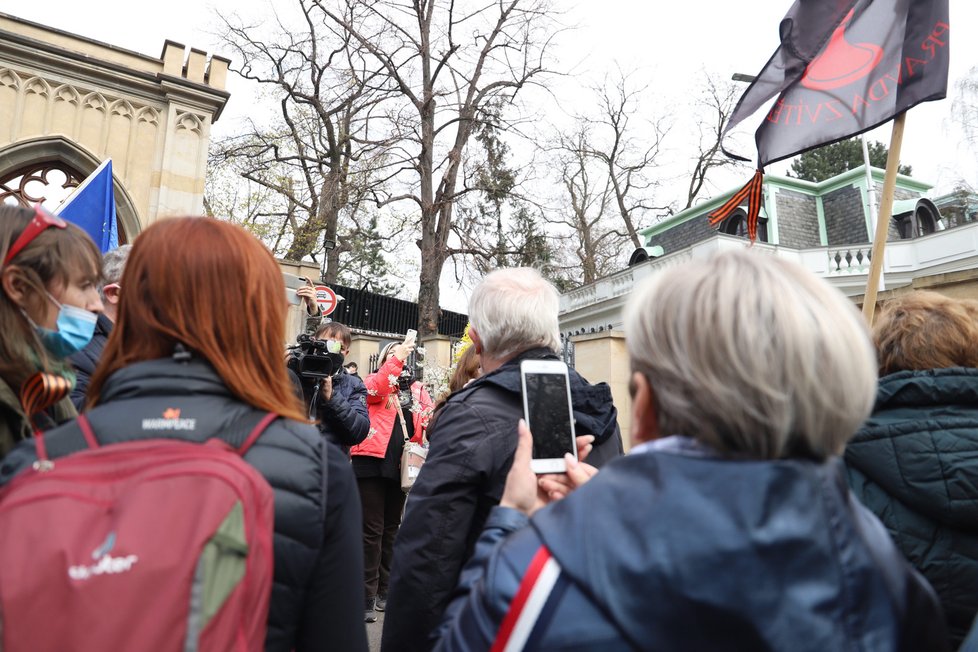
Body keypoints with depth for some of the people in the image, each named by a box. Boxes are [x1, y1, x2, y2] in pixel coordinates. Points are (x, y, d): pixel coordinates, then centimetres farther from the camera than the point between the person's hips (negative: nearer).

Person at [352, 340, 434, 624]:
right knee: (372, 529, -2)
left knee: (391, 529, 14)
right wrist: (396, 358, -22)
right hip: (373, 461, -4)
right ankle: (367, 596, 5)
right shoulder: (375, 381, 5)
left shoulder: (417, 389, 16)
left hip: (402, 465, 4)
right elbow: (375, 389, -18)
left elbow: (431, 421, 14)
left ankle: (384, 590, 26)